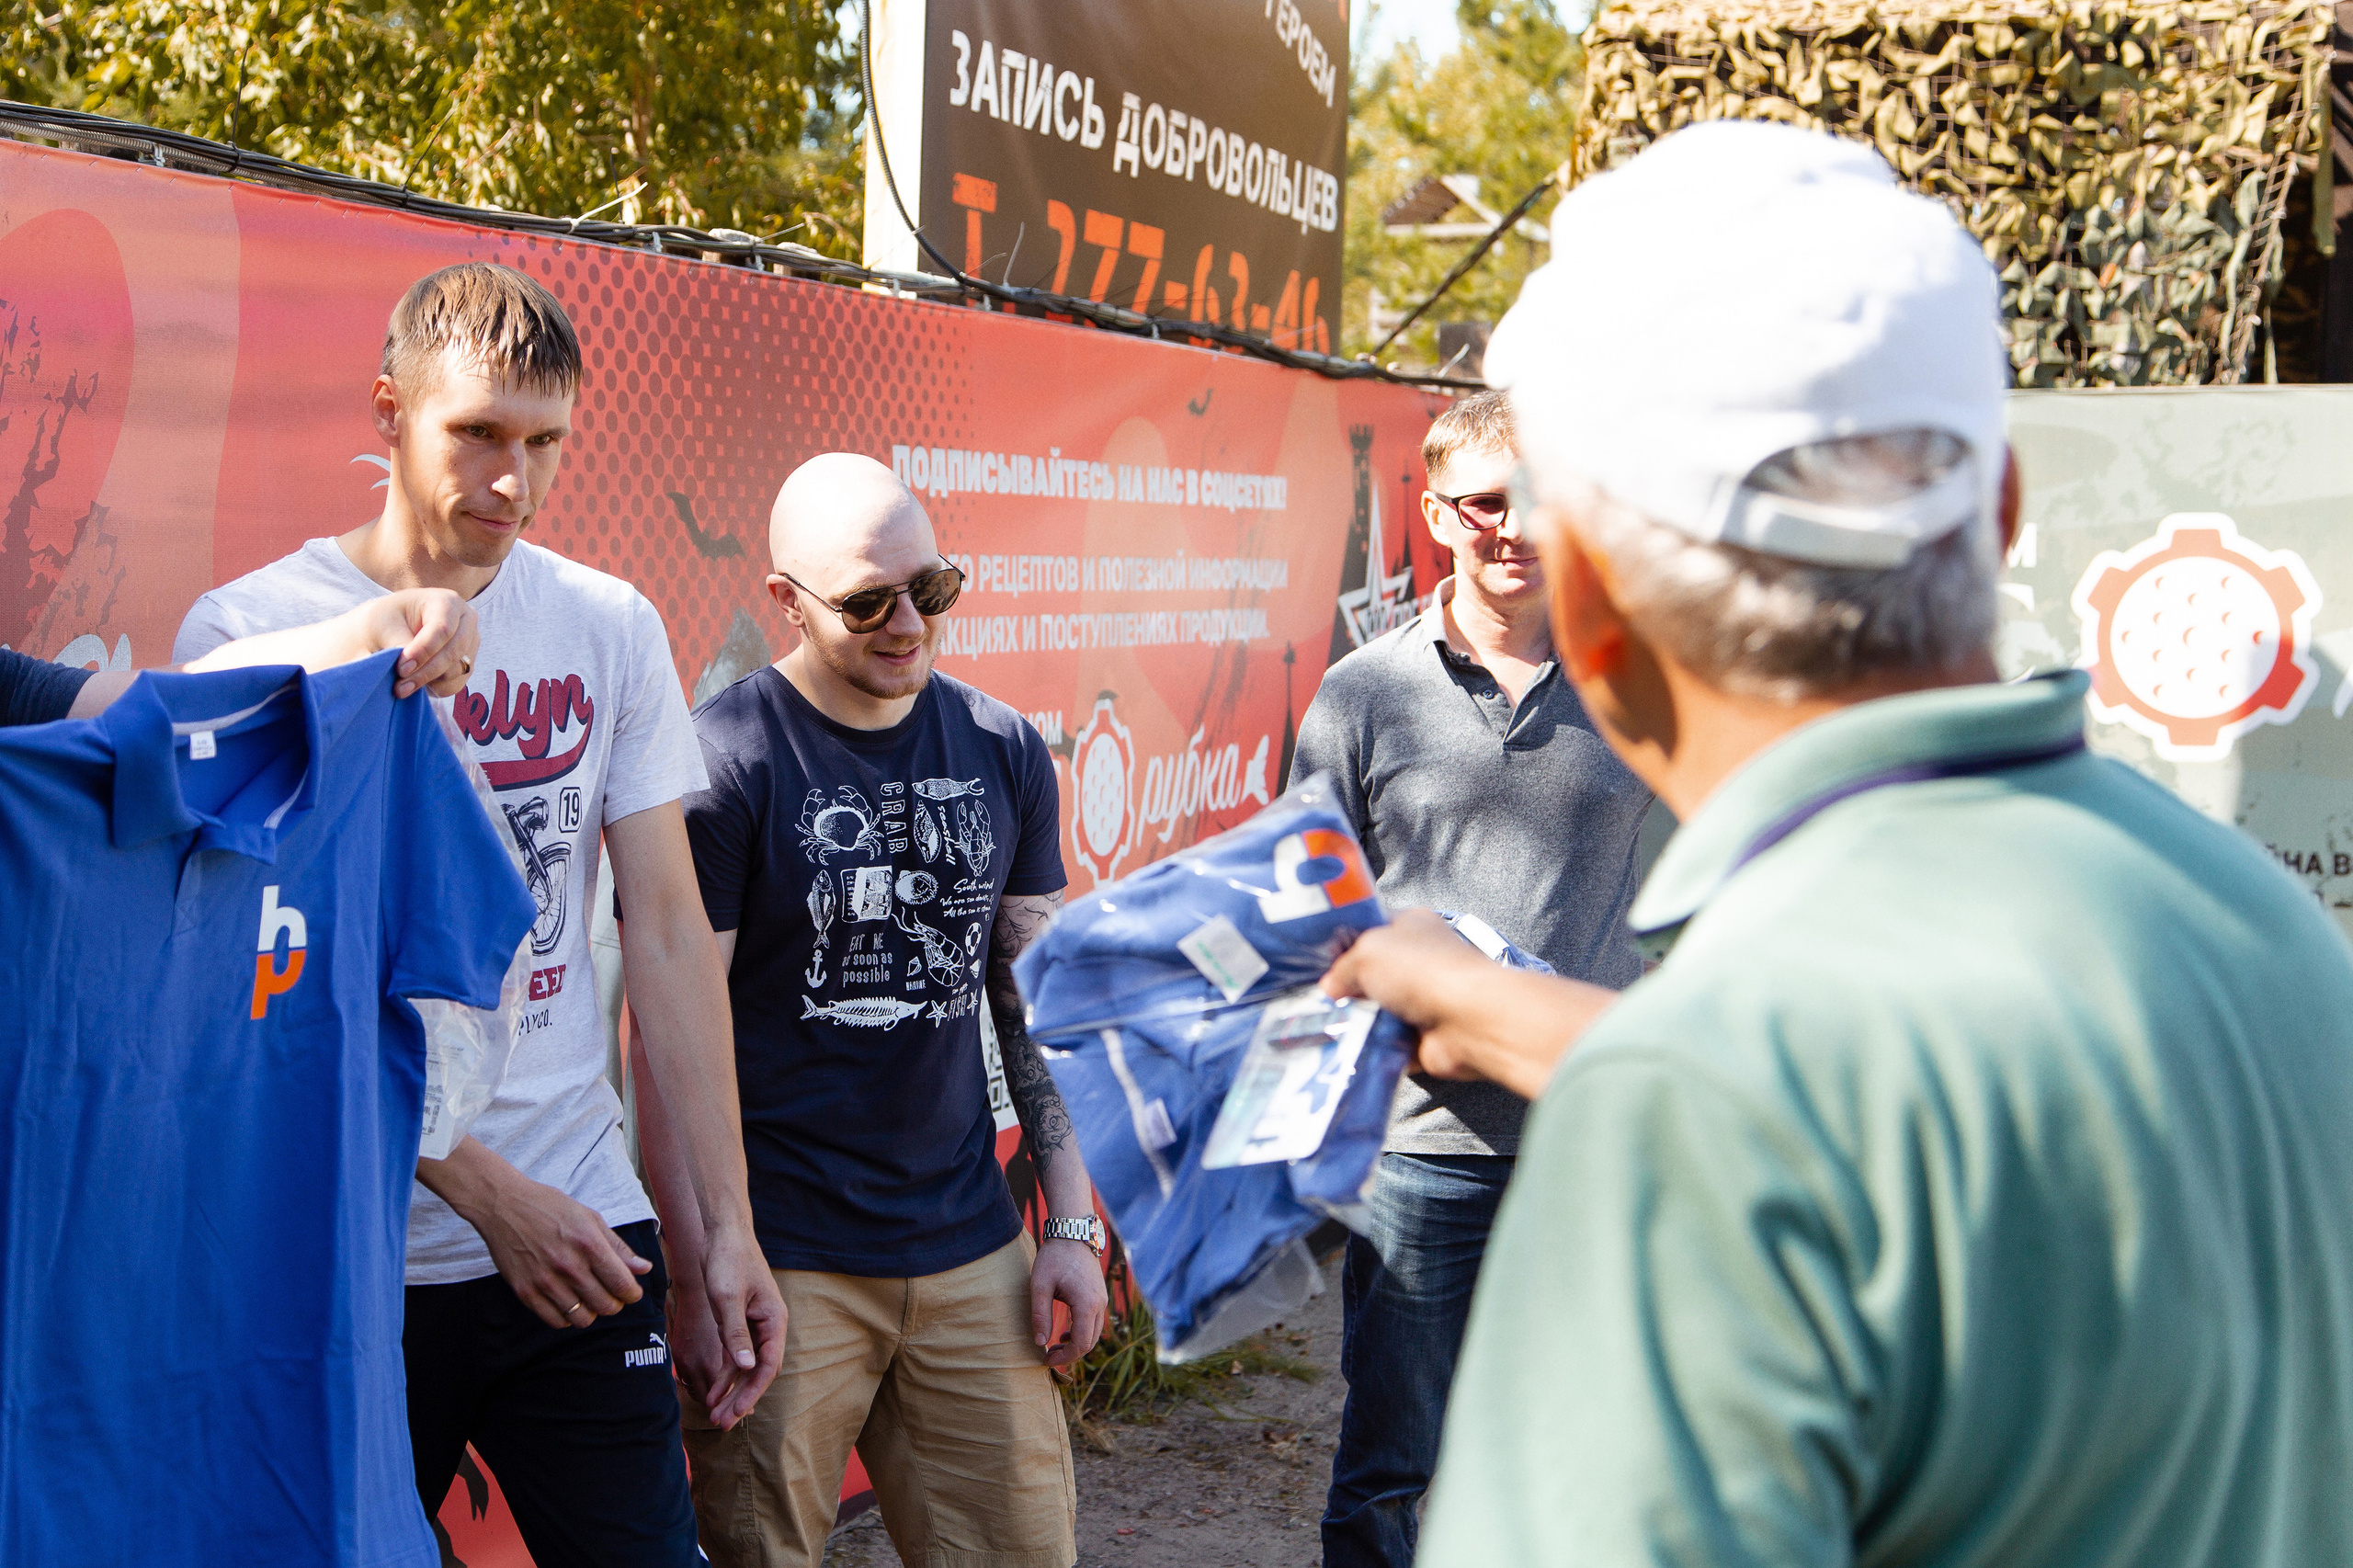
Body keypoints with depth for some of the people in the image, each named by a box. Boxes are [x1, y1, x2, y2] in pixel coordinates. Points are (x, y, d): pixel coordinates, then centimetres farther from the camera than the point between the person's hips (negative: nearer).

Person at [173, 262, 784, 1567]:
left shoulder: (611, 629, 7)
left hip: (583, 1226, 3)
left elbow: (666, 931, 7)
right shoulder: (250, 633, -4)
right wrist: (486, 1193, -13)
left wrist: (722, 1217, 3)